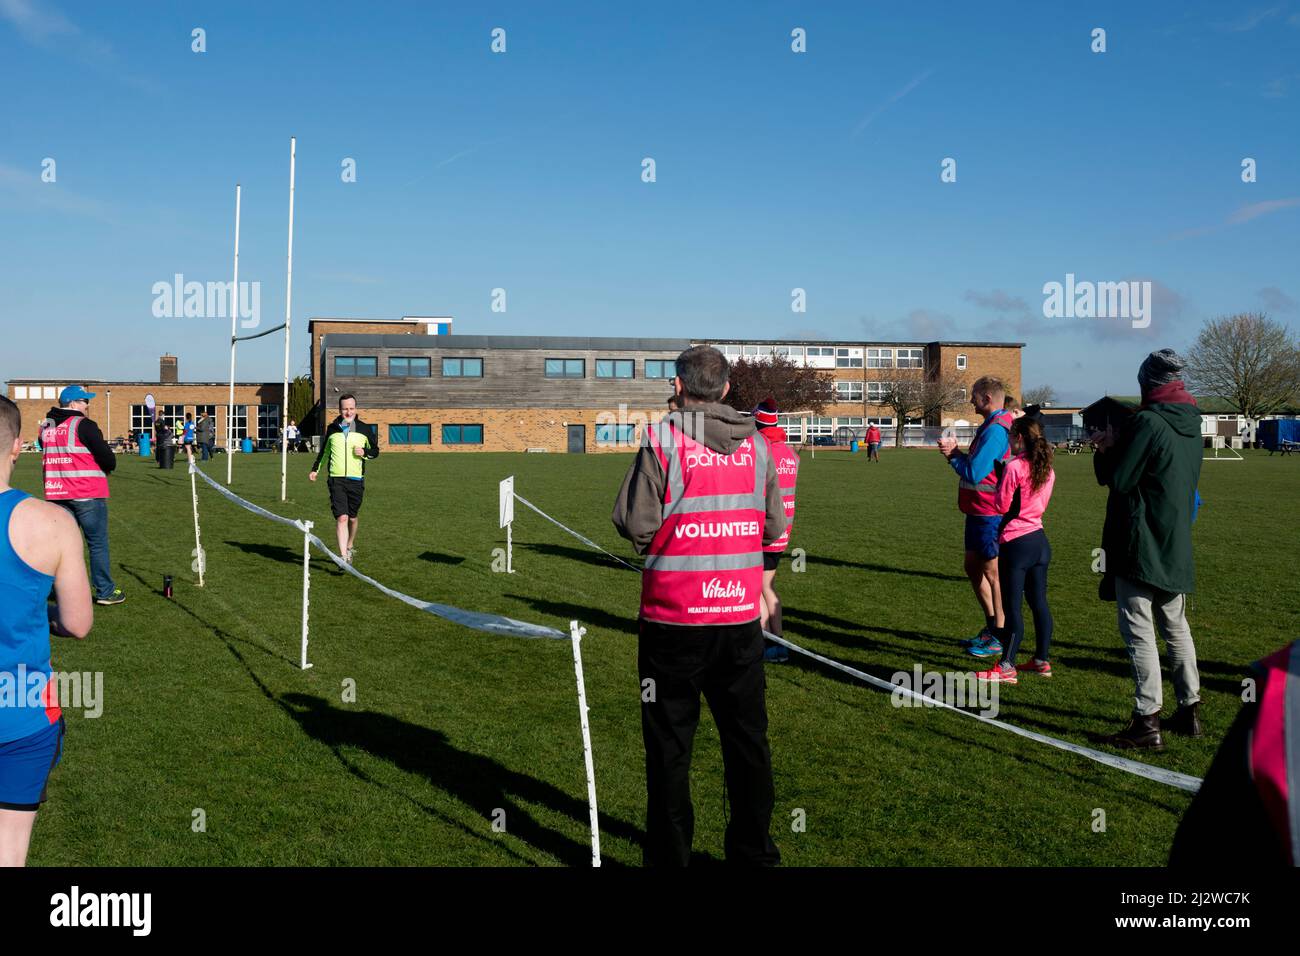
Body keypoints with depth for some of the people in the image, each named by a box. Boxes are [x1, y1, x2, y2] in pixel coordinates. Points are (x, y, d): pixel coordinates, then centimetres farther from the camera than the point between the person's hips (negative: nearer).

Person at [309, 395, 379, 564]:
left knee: (352, 518, 12)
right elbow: (324, 450, 23)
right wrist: (315, 469, 23)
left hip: (356, 480, 1)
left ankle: (350, 547, 37)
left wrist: (364, 452, -8)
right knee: (341, 517, -13)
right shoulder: (332, 428, 8)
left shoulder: (365, 429, 4)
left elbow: (375, 451, 12)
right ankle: (344, 557, -16)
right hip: (336, 479, -1)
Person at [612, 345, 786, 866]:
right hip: (743, 616, 4)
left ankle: (668, 856, 13)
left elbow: (635, 525, -12)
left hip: (673, 619, -4)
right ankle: (755, 851, 25)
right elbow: (774, 527, 8)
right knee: (747, 740, 15)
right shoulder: (756, 443, 4)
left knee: (669, 745, 7)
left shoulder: (662, 439, -9)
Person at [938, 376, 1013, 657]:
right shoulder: (991, 426, 13)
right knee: (973, 568, 18)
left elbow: (974, 474, -24)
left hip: (989, 514, -10)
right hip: (978, 511, 10)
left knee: (992, 574, -1)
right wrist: (956, 453, 0)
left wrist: (953, 454, -8)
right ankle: (991, 628, 29)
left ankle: (999, 637, 9)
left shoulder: (995, 430, -21)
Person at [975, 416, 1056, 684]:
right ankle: (1042, 660, 19)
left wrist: (999, 485, 3)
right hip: (1039, 539, 8)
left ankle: (1006, 667, -2)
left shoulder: (1014, 467, -16)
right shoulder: (1047, 469, 6)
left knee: (1012, 606, -5)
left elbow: (1001, 505, -13)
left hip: (1016, 543, -7)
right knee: (1039, 602, 12)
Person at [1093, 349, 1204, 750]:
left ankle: (1147, 721, -6)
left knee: (1139, 631, -6)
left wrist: (1107, 449, 3)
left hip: (1139, 547, -8)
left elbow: (1118, 479, -16)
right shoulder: (1191, 424, 10)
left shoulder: (1147, 422, -16)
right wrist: (1118, 448, 13)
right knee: (1176, 629, 17)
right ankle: (1189, 710, 25)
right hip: (1176, 547, 8)